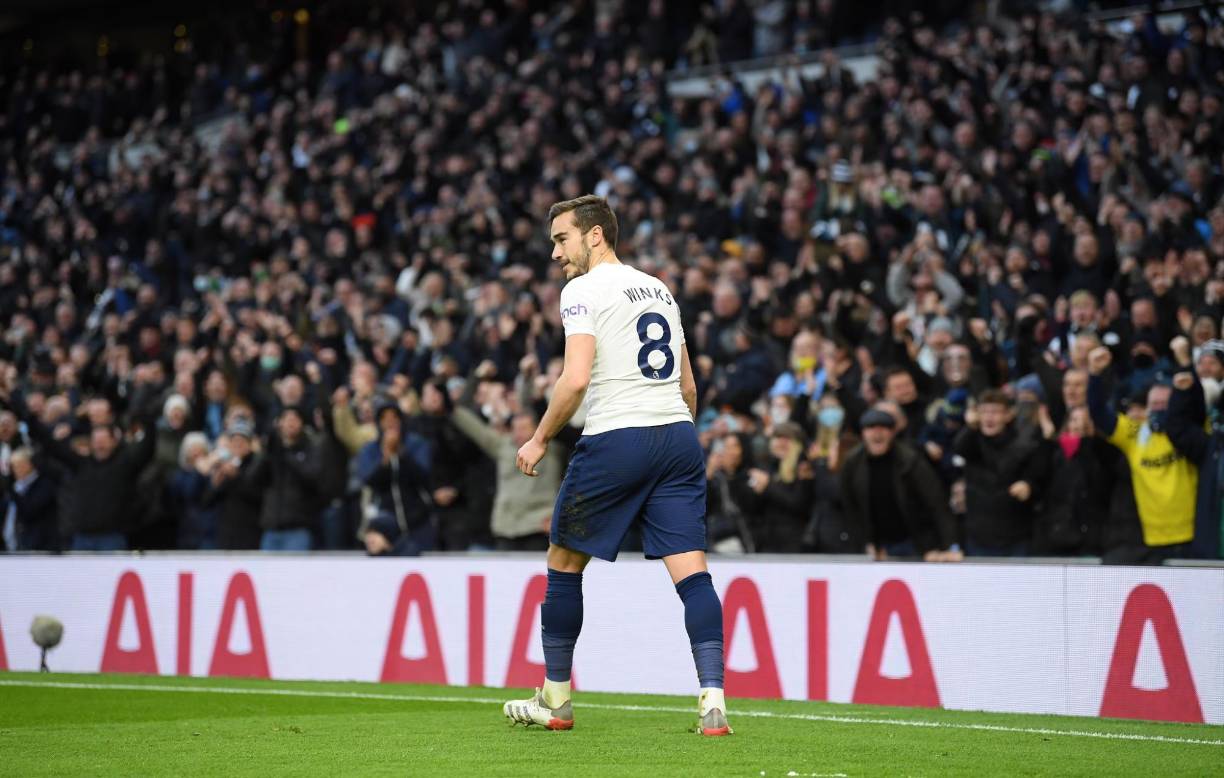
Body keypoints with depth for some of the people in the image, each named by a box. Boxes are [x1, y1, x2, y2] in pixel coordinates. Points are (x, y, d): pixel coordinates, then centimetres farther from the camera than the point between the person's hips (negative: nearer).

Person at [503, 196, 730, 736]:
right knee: (692, 571, -2)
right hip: (678, 436, 6)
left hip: (616, 440, -6)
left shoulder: (582, 290, -3)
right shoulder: (658, 288, 19)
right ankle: (713, 702, -15)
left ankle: (555, 700, 19)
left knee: (564, 563, 11)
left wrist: (540, 439, -4)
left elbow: (576, 378, -15)